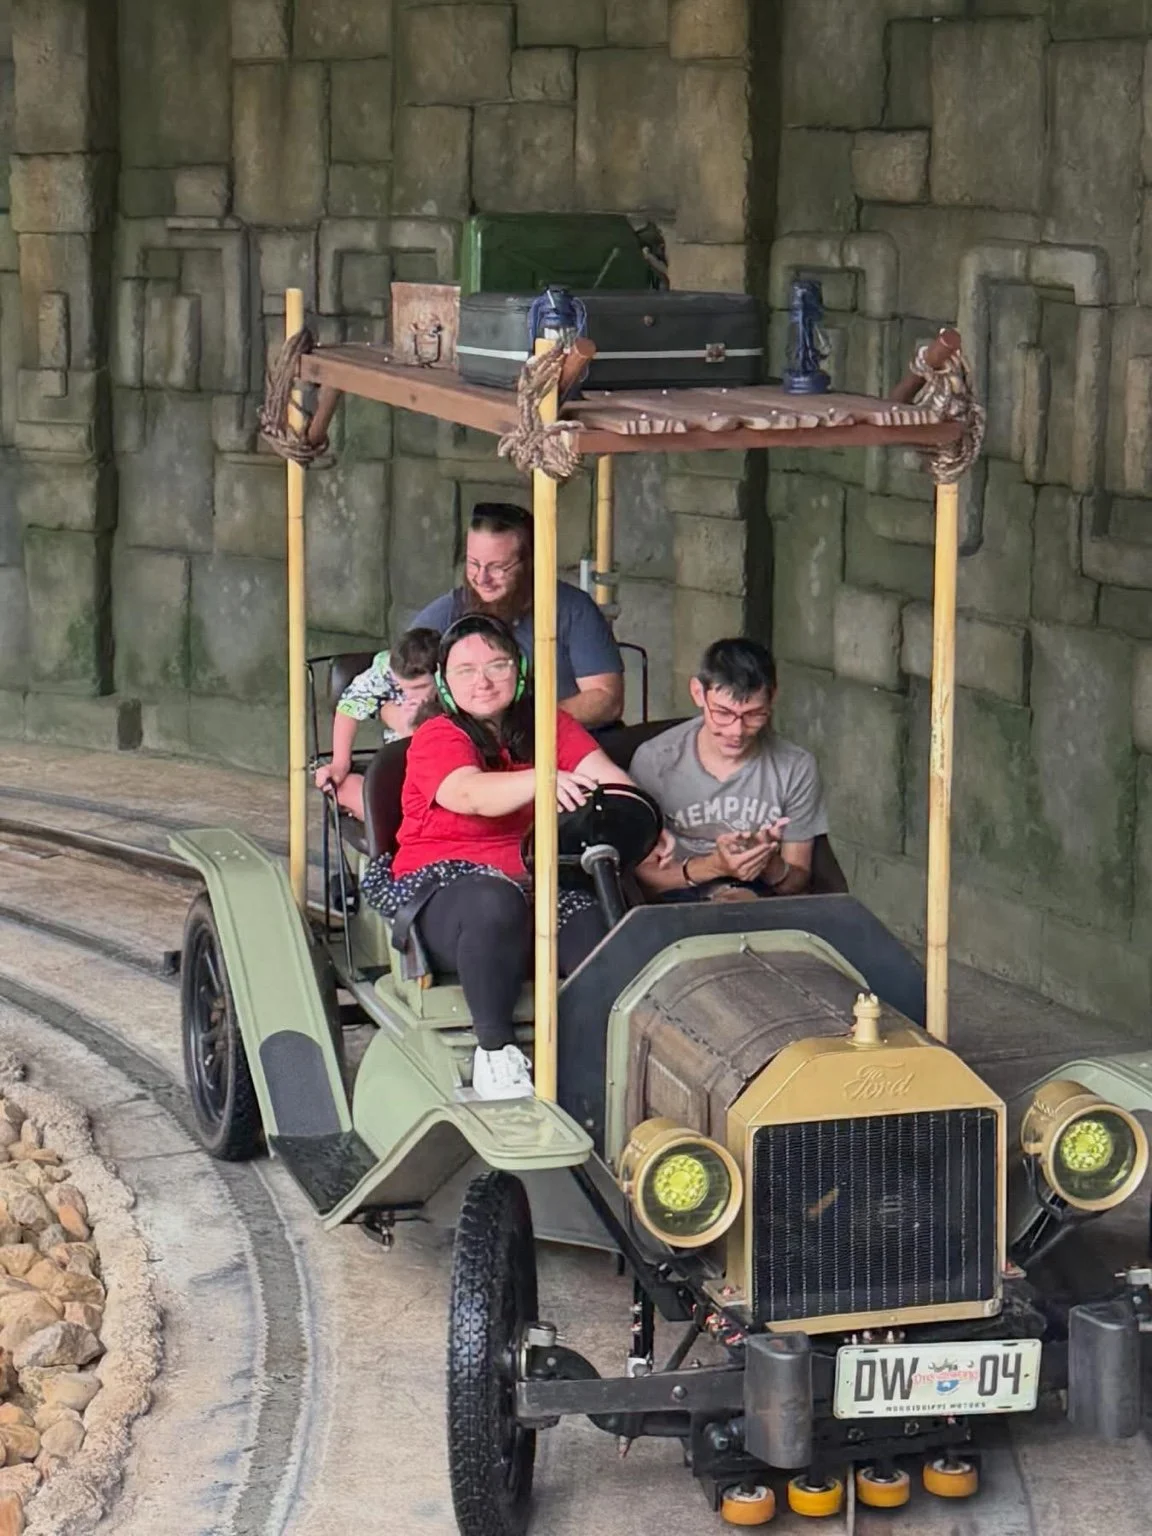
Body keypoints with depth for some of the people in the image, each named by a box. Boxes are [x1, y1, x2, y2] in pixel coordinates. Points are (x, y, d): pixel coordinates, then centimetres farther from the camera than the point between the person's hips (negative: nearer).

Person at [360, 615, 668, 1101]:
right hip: (442, 884, -3)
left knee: (596, 920, -30)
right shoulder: (438, 737, -1)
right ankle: (496, 1053, -23)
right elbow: (470, 794, -23)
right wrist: (541, 781, -43)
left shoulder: (551, 727, 15)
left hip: (540, 879, 3)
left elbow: (608, 778, -1)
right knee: (495, 904, -39)